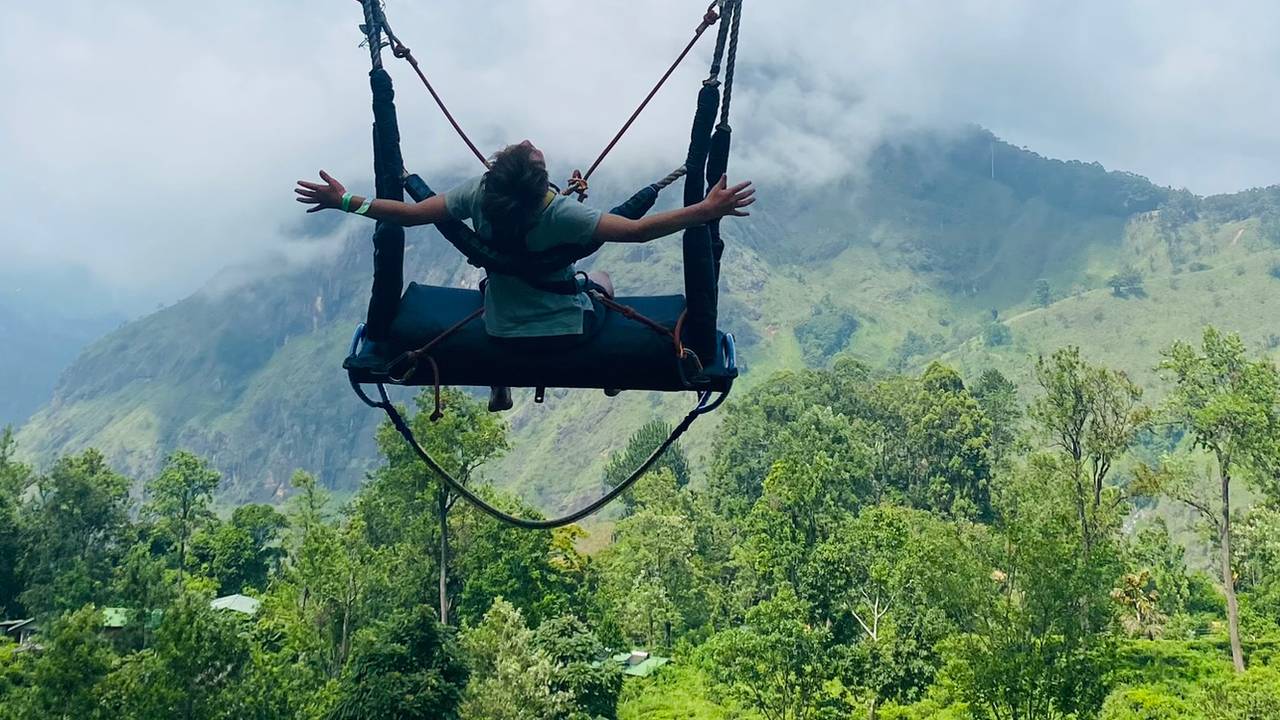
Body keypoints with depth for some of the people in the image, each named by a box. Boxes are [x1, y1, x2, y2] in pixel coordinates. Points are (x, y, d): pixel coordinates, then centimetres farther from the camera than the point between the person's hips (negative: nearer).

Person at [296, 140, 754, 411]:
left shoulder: (478, 194, -24)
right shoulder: (562, 215, -33)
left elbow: (410, 214, -21)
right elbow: (638, 229, -38)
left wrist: (343, 201, -12)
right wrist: (707, 210, -36)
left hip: (501, 331, 3)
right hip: (567, 331, -3)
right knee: (600, 279, 31)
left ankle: (500, 388, 52)